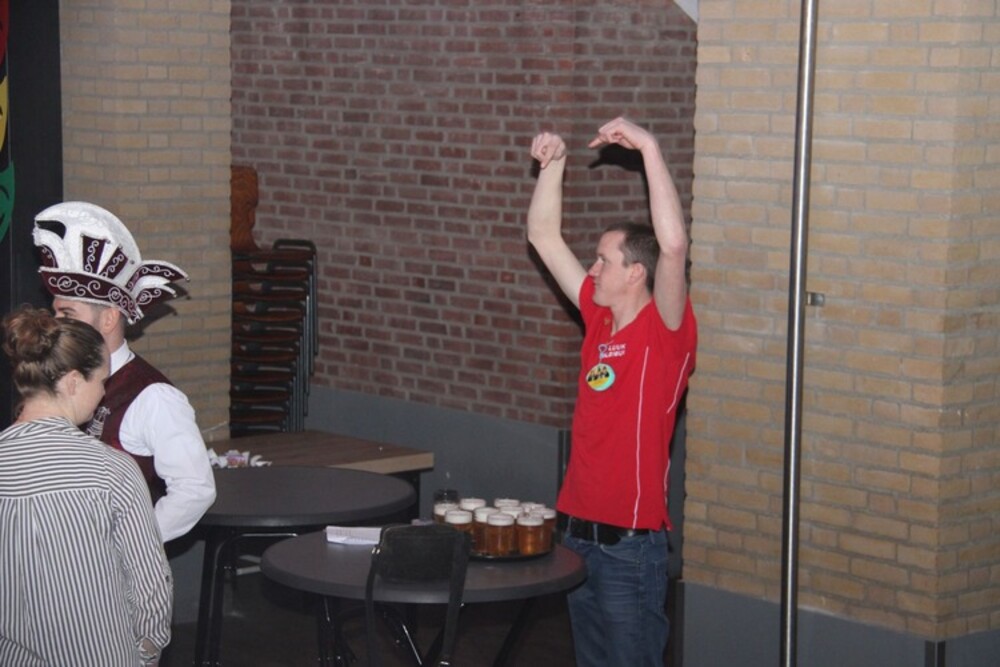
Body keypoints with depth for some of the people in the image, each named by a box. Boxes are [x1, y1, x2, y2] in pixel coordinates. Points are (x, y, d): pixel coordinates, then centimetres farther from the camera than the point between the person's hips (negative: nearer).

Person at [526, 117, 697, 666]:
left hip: (630, 542, -7)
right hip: (579, 532, 7)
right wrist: (552, 164, 4)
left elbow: (674, 244, -28)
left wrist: (649, 148, -27)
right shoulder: (598, 317, 8)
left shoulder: (665, 331, -11)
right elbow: (544, 237, 13)